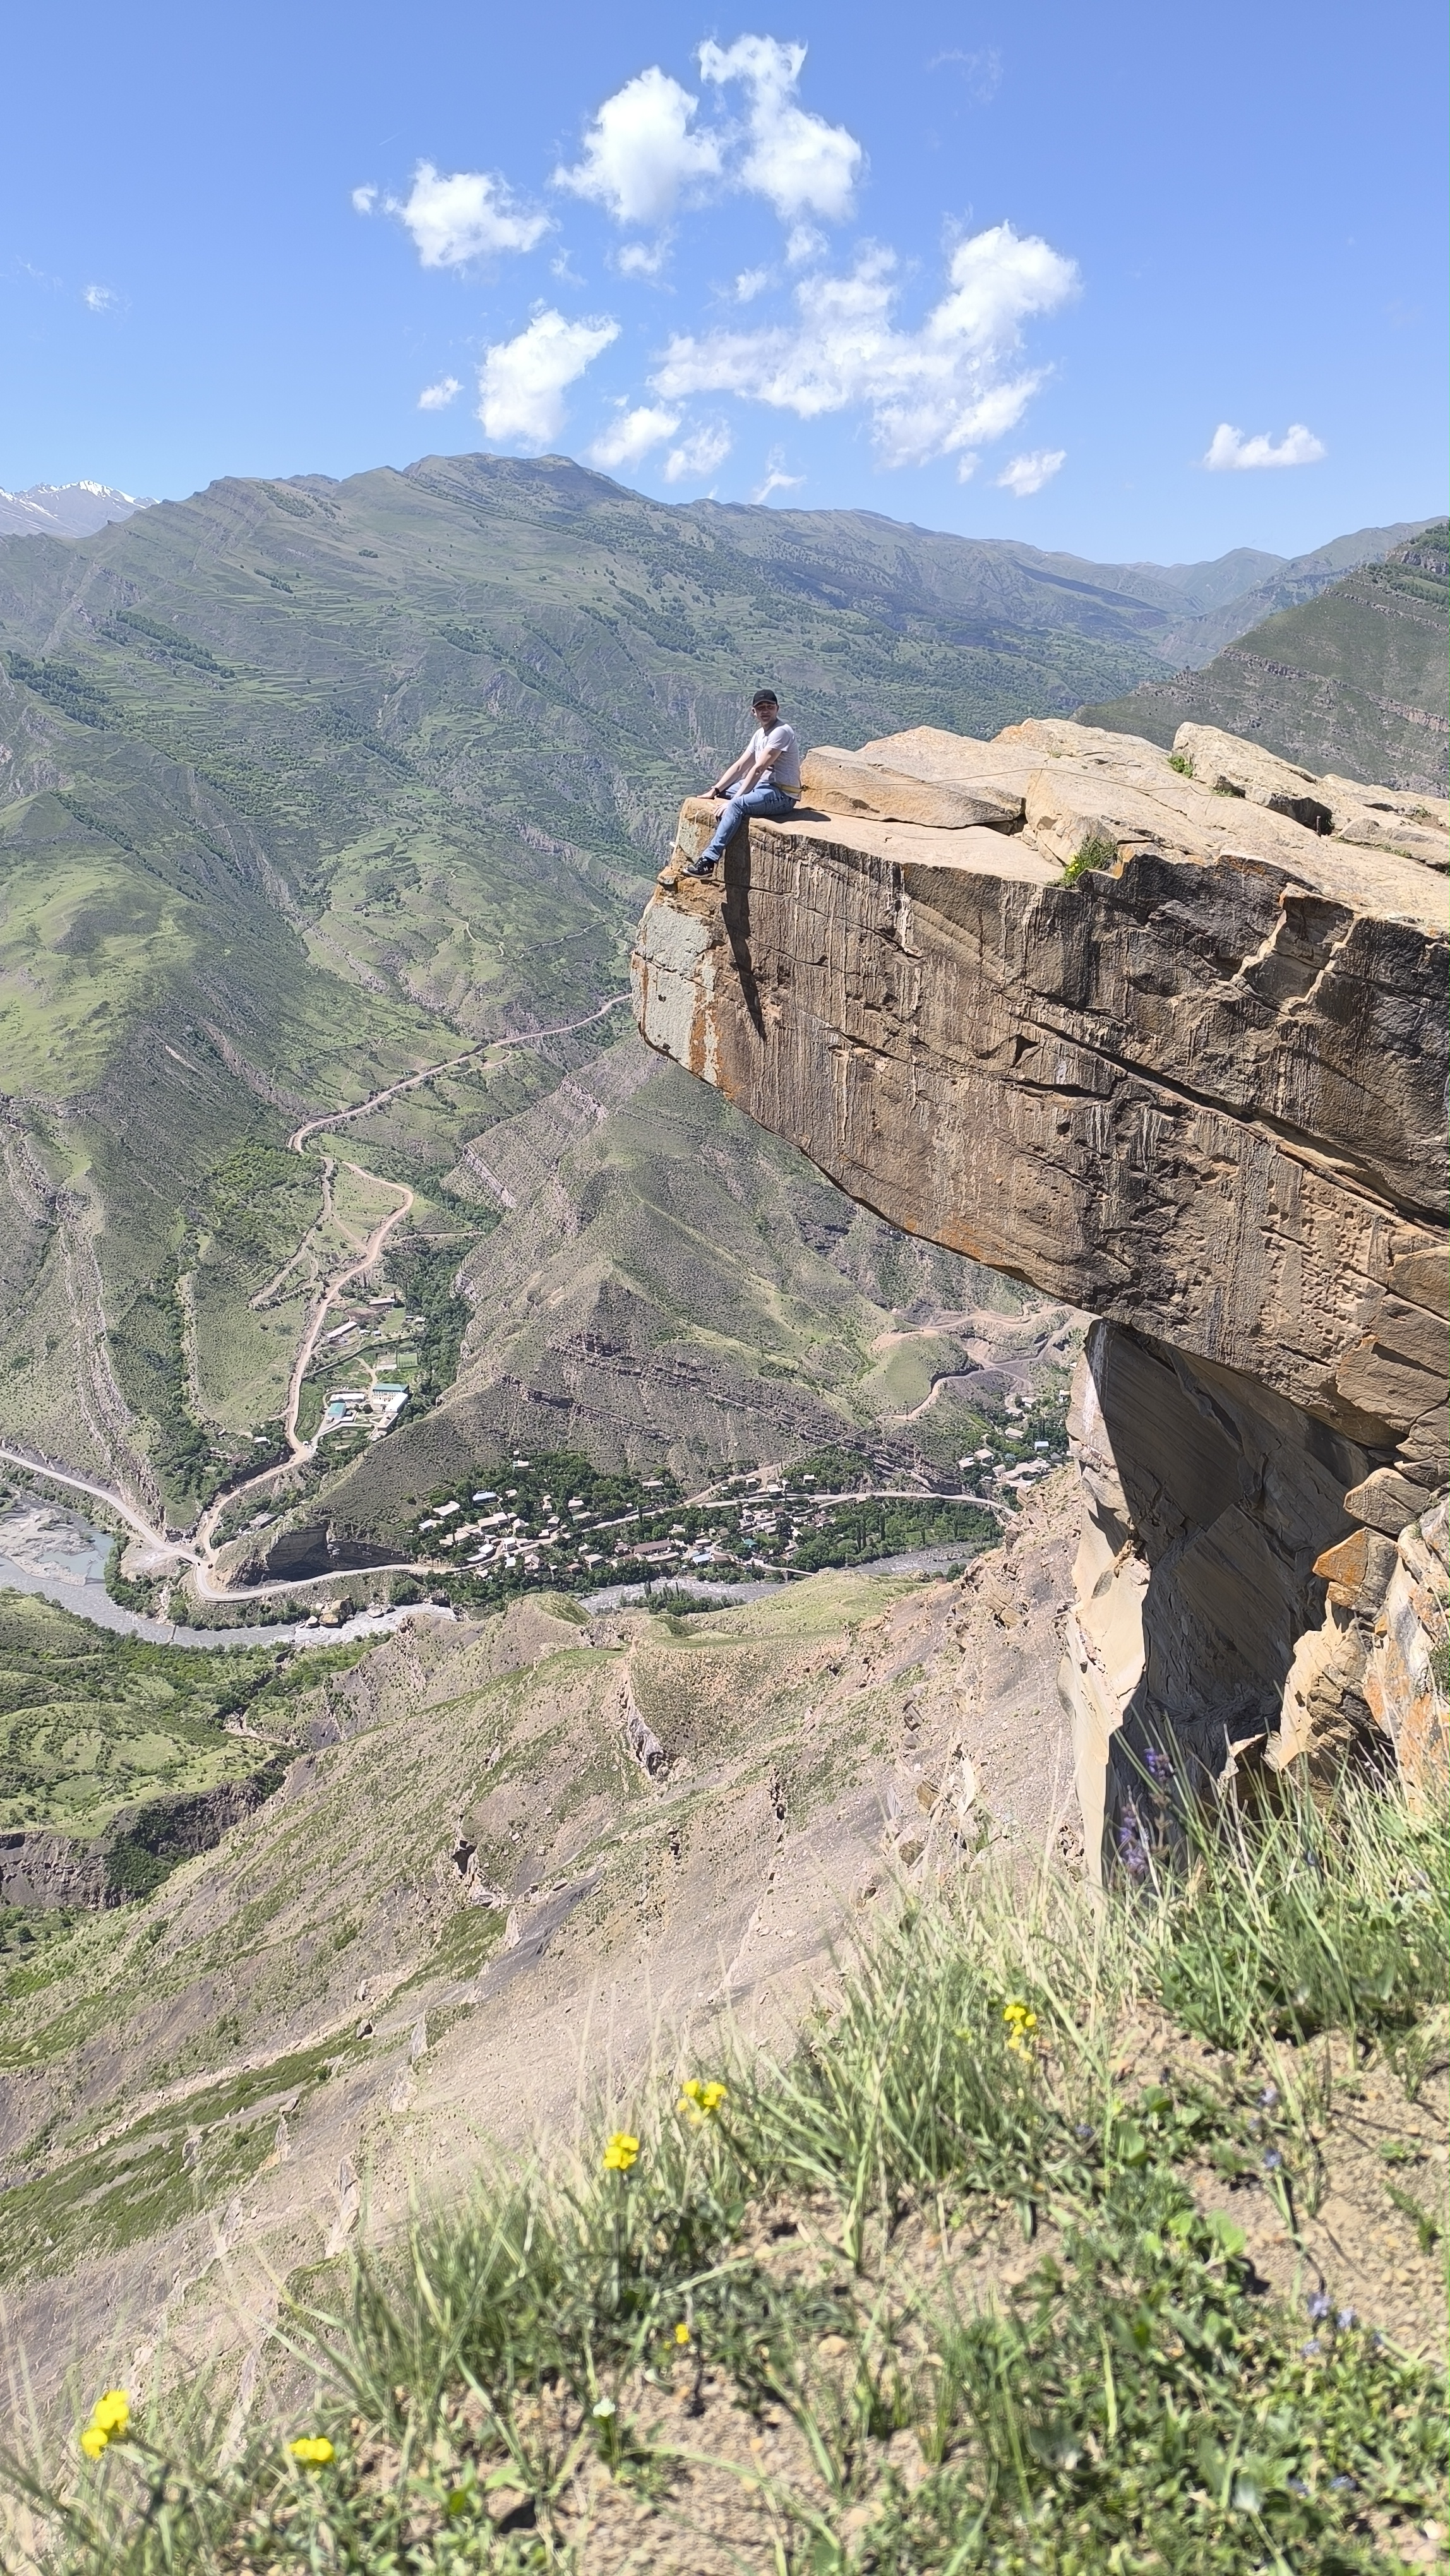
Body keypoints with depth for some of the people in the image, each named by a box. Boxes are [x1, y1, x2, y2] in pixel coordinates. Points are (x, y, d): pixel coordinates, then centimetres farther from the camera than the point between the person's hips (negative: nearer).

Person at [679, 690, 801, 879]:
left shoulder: (782, 732, -15)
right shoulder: (760, 734, 13)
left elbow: (758, 769, -22)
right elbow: (739, 766, 10)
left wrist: (736, 797, -25)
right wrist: (715, 790, -1)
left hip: (782, 795, -10)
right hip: (764, 787, 10)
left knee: (737, 805, -32)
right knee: (721, 791, 9)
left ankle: (709, 861, -36)